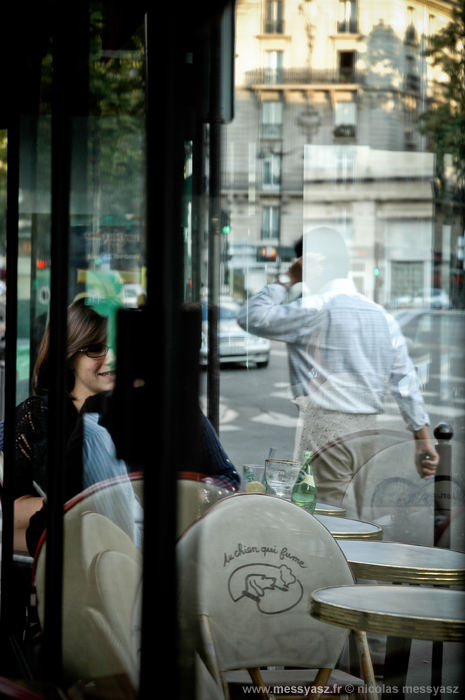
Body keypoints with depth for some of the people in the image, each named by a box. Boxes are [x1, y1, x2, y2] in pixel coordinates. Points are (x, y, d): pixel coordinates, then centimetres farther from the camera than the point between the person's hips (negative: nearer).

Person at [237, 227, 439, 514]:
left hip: (325, 426, -7)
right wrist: (424, 439, 12)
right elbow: (406, 382, 9)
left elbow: (251, 318, -6)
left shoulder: (314, 309, -10)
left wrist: (286, 280, 2)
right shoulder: (383, 316, 10)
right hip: (368, 428, 7)